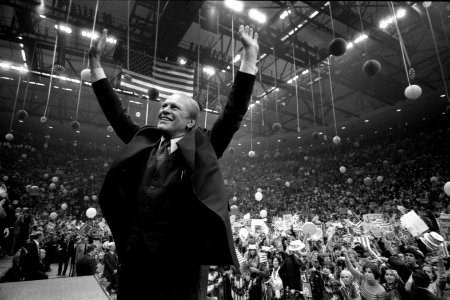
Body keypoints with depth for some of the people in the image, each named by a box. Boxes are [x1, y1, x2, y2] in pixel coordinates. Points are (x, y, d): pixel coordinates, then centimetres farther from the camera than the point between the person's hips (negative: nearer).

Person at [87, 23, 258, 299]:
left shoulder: (201, 149, 0)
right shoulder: (143, 141, 11)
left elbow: (234, 111, -5)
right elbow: (115, 111, 17)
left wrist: (250, 56, -7)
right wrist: (95, 61, 19)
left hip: (181, 259, -4)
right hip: (134, 256, 4)